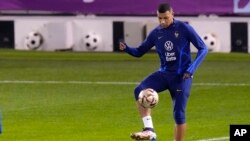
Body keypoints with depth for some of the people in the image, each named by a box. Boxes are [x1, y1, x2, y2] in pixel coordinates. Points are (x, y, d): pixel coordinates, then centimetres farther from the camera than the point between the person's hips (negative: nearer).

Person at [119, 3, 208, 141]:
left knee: (178, 113, -6)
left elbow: (203, 48, -6)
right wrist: (126, 48, -11)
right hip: (164, 74, 4)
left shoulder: (184, 28, -8)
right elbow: (139, 51, 11)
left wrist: (192, 68, -18)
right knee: (139, 90, -22)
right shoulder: (156, 33, 3)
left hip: (182, 76, -3)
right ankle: (149, 130, -27)